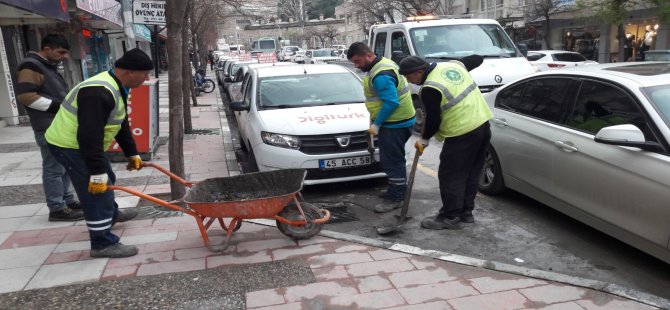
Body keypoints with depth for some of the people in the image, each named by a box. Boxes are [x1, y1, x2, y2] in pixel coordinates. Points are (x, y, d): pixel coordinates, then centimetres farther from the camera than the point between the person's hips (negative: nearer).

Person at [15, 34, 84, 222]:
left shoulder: (49, 66, 18)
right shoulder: (31, 67, -13)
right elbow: (25, 96, -23)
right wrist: (58, 106, -21)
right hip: (50, 129, -10)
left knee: (65, 166, 17)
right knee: (54, 169, -5)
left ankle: (68, 200, 27)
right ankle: (57, 209, 1)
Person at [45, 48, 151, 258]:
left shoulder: (116, 87, 4)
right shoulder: (99, 93, -31)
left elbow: (121, 124, 15)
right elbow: (89, 136, -34)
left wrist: (132, 153, 18)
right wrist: (97, 172, -32)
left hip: (85, 143, 10)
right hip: (70, 146, -10)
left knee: (107, 180, 25)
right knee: (97, 190, -9)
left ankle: (111, 214, 49)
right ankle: (103, 244, 0)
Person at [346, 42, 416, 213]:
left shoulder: (380, 75, -23)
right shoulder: (383, 63, 11)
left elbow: (391, 102, -29)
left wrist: (376, 124, -20)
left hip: (395, 124, -11)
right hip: (398, 121, 11)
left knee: (392, 161, -4)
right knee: (394, 159, 20)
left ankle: (395, 198, 4)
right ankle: (397, 190, 32)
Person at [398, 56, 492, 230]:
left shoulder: (430, 89, -16)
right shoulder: (452, 64, 10)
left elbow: (433, 120, -13)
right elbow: (477, 59, 24)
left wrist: (424, 139, 4)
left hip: (462, 133, -9)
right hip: (483, 124, 10)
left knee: (450, 176, 1)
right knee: (471, 173, 16)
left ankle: (450, 217, 7)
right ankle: (466, 212, 26)